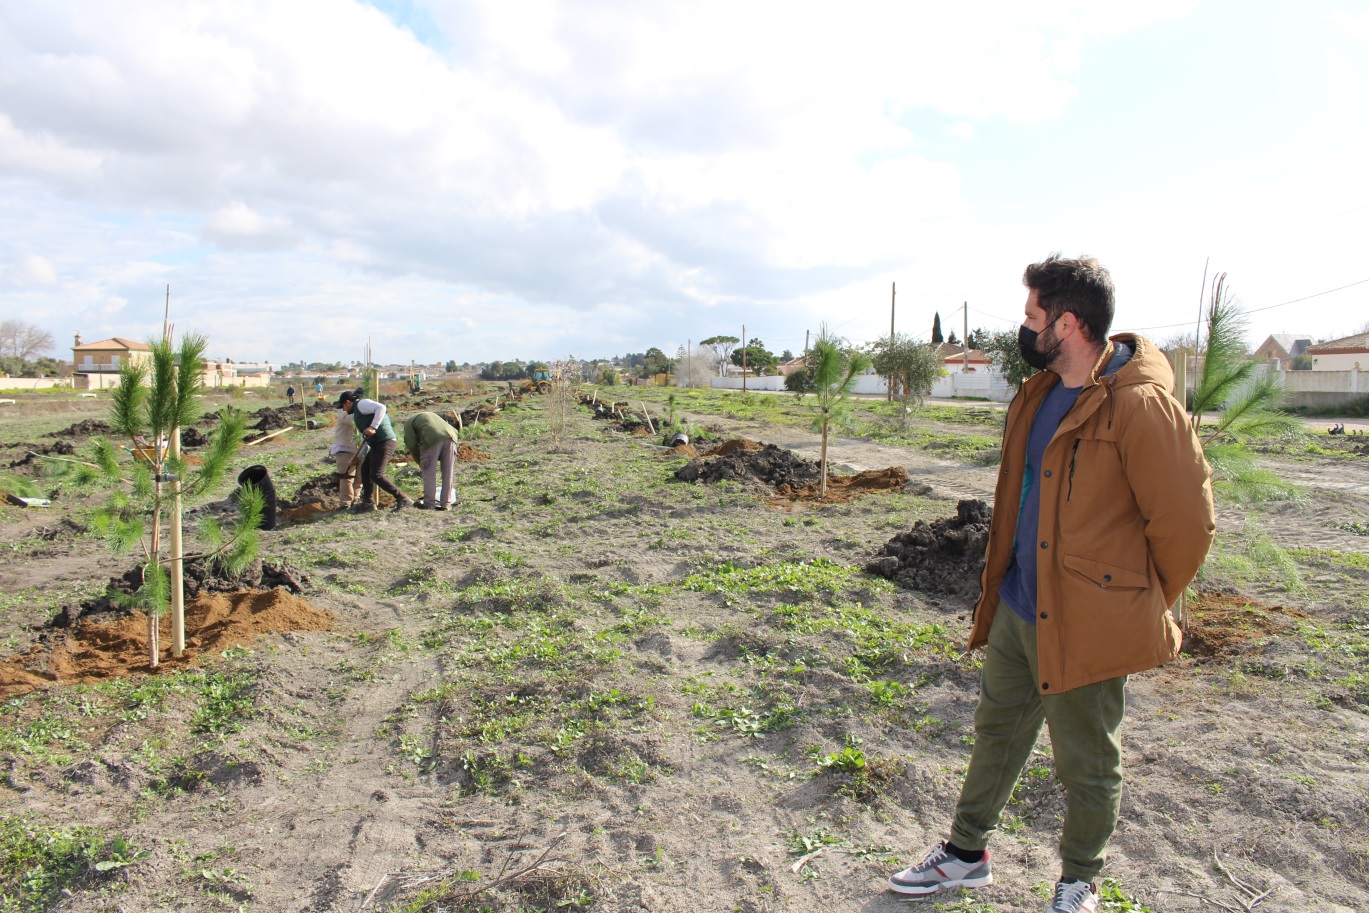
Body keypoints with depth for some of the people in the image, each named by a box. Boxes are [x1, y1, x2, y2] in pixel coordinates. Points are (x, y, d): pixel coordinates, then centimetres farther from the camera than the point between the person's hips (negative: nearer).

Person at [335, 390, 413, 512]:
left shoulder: (361, 403, -3)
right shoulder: (358, 411, 29)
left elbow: (381, 407, -21)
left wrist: (373, 427, -26)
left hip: (384, 442, -11)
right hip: (378, 443, 11)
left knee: (376, 475, -15)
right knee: (365, 469, 17)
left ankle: (403, 499, -14)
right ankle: (368, 502, 23)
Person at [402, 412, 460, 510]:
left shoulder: (409, 423, 25)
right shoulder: (431, 415, 41)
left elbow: (411, 444, 9)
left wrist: (420, 462, 23)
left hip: (432, 439, -5)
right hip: (450, 436, 5)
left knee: (429, 472, 7)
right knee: (448, 473, 10)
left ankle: (429, 503, 10)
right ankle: (445, 503, 13)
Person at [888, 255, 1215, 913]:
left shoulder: (1140, 406, -21)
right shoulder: (1037, 395, 7)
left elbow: (1185, 524, -16)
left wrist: (1141, 611, -4)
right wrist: (1000, 584, 16)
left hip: (1083, 626, -8)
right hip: (1015, 609, 8)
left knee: (1086, 767, 13)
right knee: (996, 734, 21)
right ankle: (966, 854, 40)